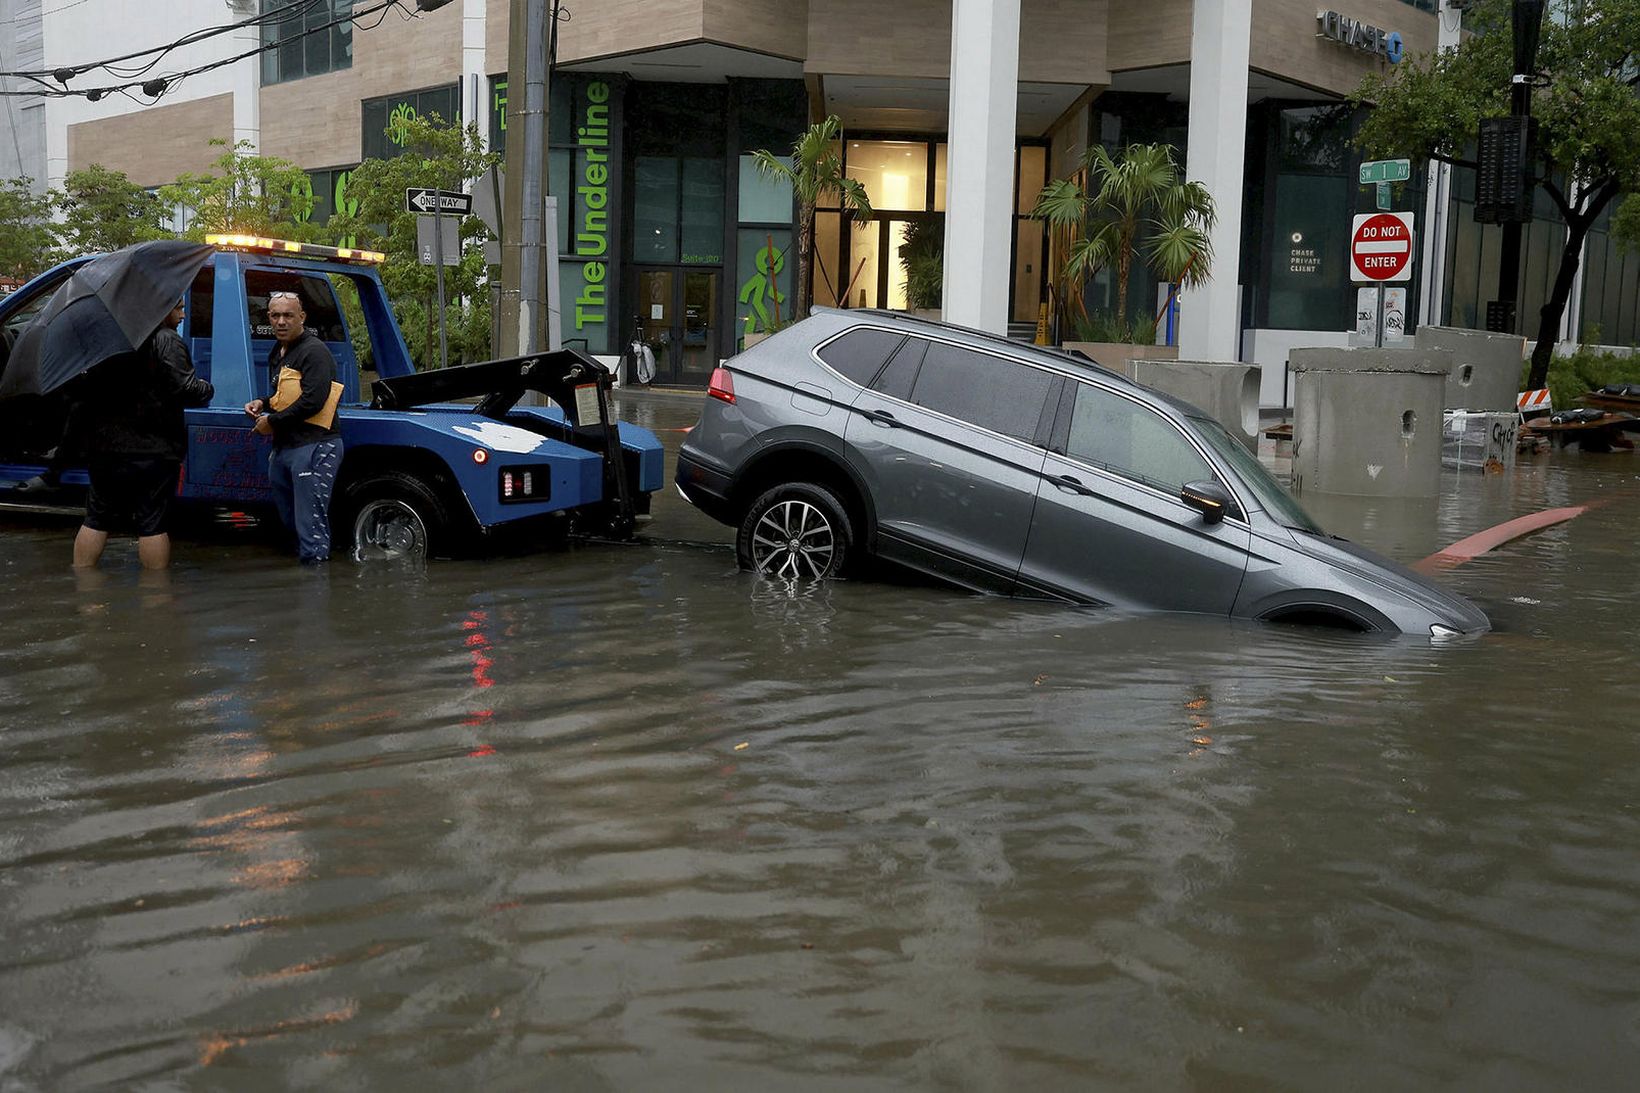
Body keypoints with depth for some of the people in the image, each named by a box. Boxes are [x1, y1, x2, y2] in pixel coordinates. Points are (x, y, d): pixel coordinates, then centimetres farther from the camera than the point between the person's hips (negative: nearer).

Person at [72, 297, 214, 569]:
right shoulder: (166, 341, -12)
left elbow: (83, 387, 18)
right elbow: (185, 389, -18)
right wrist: (206, 389, 2)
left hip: (103, 445, 6)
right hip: (153, 449, -6)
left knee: (97, 519, 15)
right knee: (153, 524, 0)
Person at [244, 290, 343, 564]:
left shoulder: (314, 351, -11)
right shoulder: (278, 353, 19)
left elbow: (312, 401, -21)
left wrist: (272, 422, -12)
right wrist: (263, 403, 11)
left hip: (313, 446, -10)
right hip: (283, 447, 10)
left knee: (310, 524, -11)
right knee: (290, 519, 18)